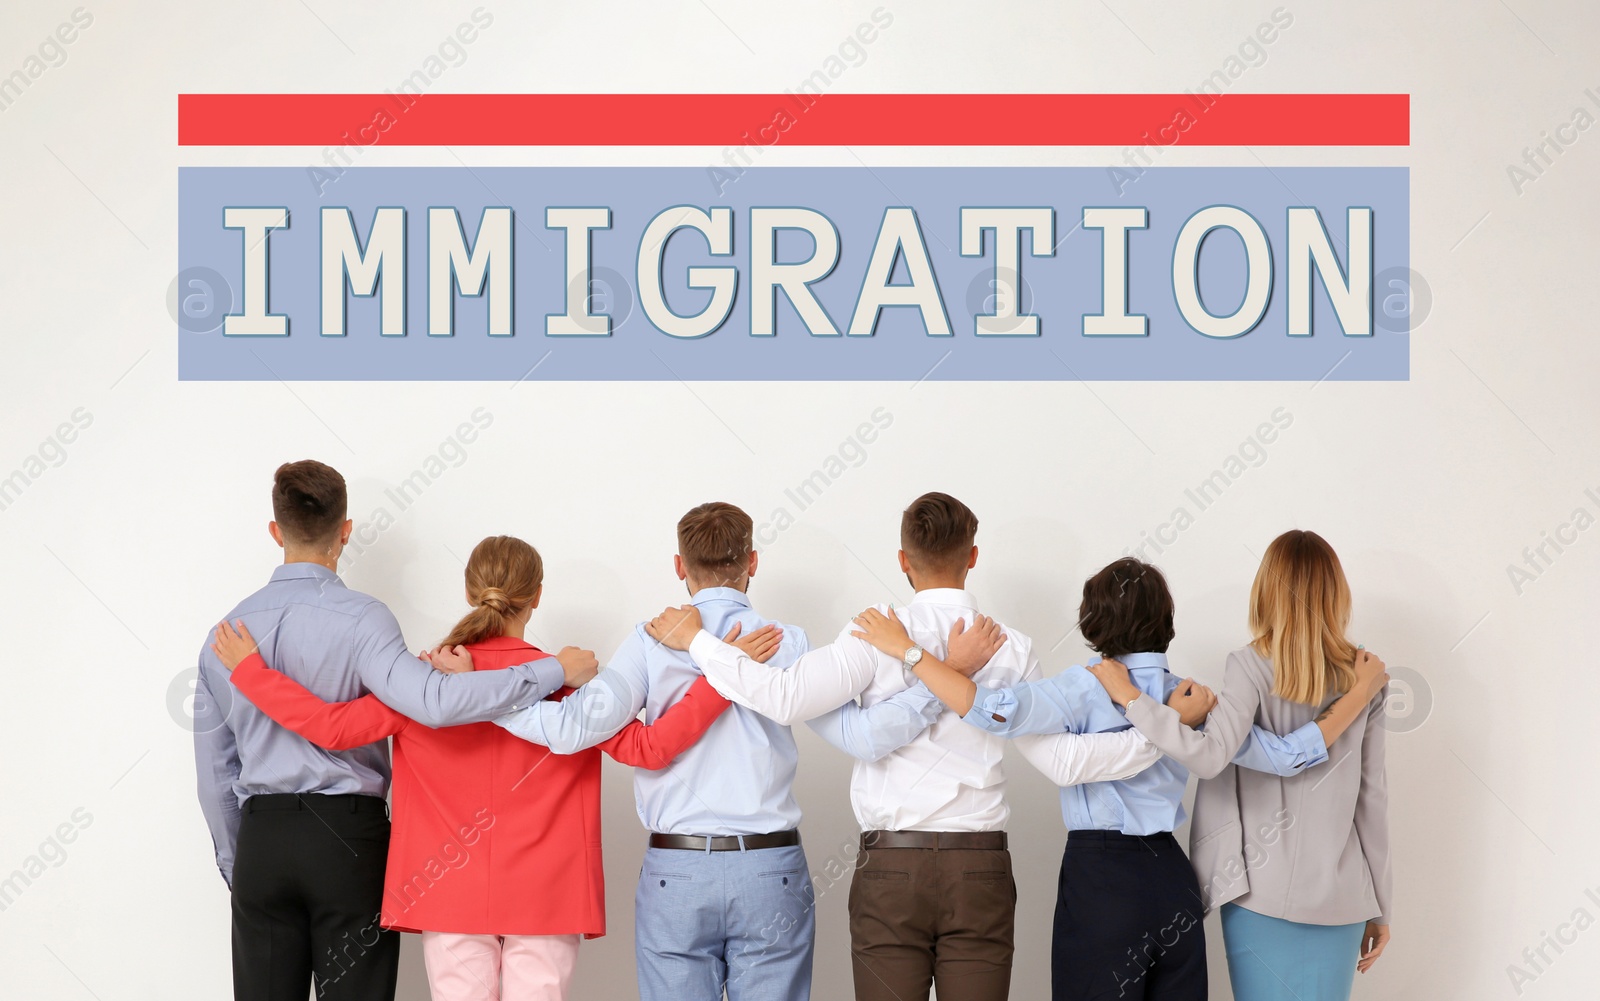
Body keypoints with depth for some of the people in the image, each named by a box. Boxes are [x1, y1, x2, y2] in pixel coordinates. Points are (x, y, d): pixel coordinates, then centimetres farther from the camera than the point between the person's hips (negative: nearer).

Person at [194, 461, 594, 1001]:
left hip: (262, 840, 4)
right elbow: (433, 703, -26)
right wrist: (555, 671, -20)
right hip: (348, 837, -4)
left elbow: (215, 771, 12)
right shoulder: (360, 618, -9)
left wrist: (234, 866, 23)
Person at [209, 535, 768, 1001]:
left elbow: (333, 726, -7)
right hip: (544, 897, -1)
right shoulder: (568, 682, -6)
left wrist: (248, 670, 3)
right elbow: (646, 747, -13)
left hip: (453, 896, 1)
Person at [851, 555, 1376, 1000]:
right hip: (1171, 876, 5)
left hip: (1101, 879, -5)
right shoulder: (1191, 698, 5)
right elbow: (1285, 756, 5)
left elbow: (997, 712, -26)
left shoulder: (1090, 687, -10)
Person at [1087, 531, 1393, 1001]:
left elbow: (1209, 756, -23)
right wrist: (1379, 908, 13)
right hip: (1340, 893, 3)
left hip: (1263, 890, -3)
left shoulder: (1254, 666, -7)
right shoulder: (1365, 677, 5)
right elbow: (1372, 795, 7)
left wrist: (1129, 697, -13)